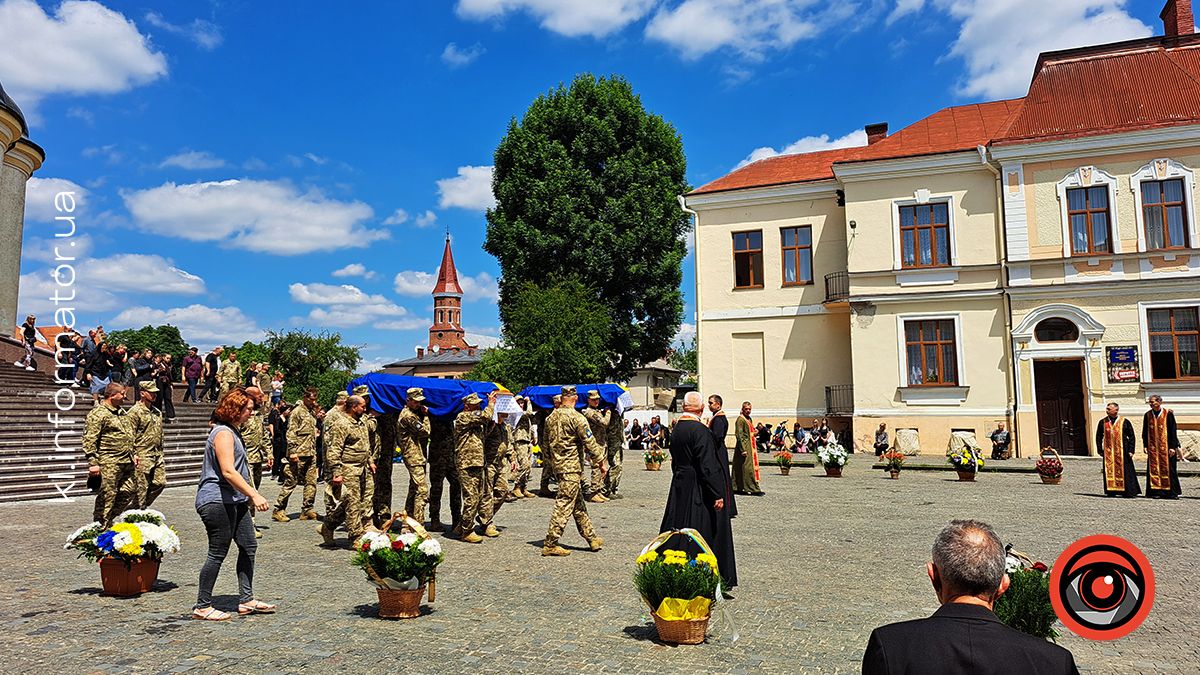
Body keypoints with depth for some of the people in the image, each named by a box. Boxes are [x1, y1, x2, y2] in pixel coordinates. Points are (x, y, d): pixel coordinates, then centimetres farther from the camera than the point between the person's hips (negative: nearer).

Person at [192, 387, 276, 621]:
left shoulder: (232, 431, 17)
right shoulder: (223, 433, -16)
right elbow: (228, 472, -26)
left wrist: (249, 496, 30)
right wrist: (254, 495, -29)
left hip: (234, 501, 11)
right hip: (217, 501, -11)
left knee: (249, 546, 9)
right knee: (218, 553, -3)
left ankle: (246, 601, 15)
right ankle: (202, 607, 9)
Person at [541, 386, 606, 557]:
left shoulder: (551, 417, 9)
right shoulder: (576, 417, -14)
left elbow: (547, 441, 18)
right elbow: (590, 443, -13)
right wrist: (601, 462, -3)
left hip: (557, 465, 8)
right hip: (572, 467, -8)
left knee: (579, 505, 15)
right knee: (564, 505, -4)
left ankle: (592, 539, 23)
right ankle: (550, 544, -2)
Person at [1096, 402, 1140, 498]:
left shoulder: (1124, 422, 0)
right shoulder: (1103, 422, 6)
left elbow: (1132, 436, 2)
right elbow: (1099, 437, 11)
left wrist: (1131, 450, -4)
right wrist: (1100, 450, 4)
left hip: (1122, 451, -2)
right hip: (1108, 451, 2)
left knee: (1125, 471, -1)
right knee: (1109, 471, 3)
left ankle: (1129, 491, 7)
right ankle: (1111, 491, 10)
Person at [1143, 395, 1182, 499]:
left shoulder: (1168, 413, -3)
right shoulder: (1148, 415, 7)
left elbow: (1173, 431, -3)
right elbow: (1145, 432, 11)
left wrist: (1173, 446, -8)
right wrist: (1146, 445, 5)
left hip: (1166, 446, -3)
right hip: (1153, 447, 3)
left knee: (1168, 469, 0)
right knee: (1154, 469, 0)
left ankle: (1172, 492, 9)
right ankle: (1157, 491, 4)